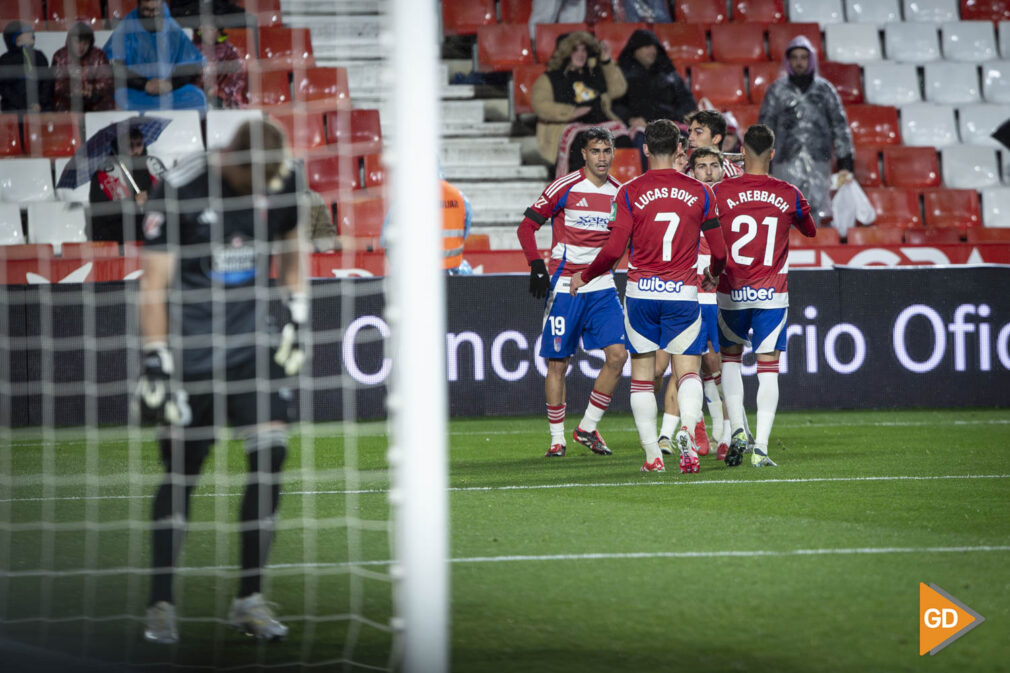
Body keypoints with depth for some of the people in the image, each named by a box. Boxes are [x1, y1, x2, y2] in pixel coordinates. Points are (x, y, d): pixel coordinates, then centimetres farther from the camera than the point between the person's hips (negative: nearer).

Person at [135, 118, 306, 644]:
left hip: (252, 345, 4)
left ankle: (249, 601, 2)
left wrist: (297, 315, 13)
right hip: (190, 354, -4)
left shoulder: (283, 182, -2)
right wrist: (156, 363, -15)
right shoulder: (179, 189, -16)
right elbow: (154, 281, -12)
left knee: (271, 456, -8)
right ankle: (161, 604, 12)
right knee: (182, 475, 1)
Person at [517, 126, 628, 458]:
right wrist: (537, 266, -12)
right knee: (558, 363, 0)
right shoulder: (564, 187, -7)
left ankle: (587, 428, 5)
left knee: (617, 355, -9)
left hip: (602, 287, 4)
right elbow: (527, 227, -3)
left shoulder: (620, 193, 7)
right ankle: (557, 438, 12)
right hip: (564, 287, -4)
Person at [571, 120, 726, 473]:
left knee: (642, 374, 10)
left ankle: (652, 454, 5)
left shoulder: (630, 192, -3)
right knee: (688, 370, 3)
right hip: (683, 292, 0)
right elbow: (719, 252, 6)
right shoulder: (700, 193, 2)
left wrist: (584, 277, 11)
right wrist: (713, 273, 29)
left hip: (640, 292, 0)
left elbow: (614, 250, -7)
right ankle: (687, 430, -26)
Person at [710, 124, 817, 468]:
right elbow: (810, 230, 18)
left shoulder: (720, 192, -5)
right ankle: (761, 447, -7)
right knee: (768, 368, 1)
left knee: (730, 359, 19)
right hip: (772, 294, 0)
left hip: (731, 294, 0)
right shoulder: (788, 195, -1)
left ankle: (737, 429, 3)